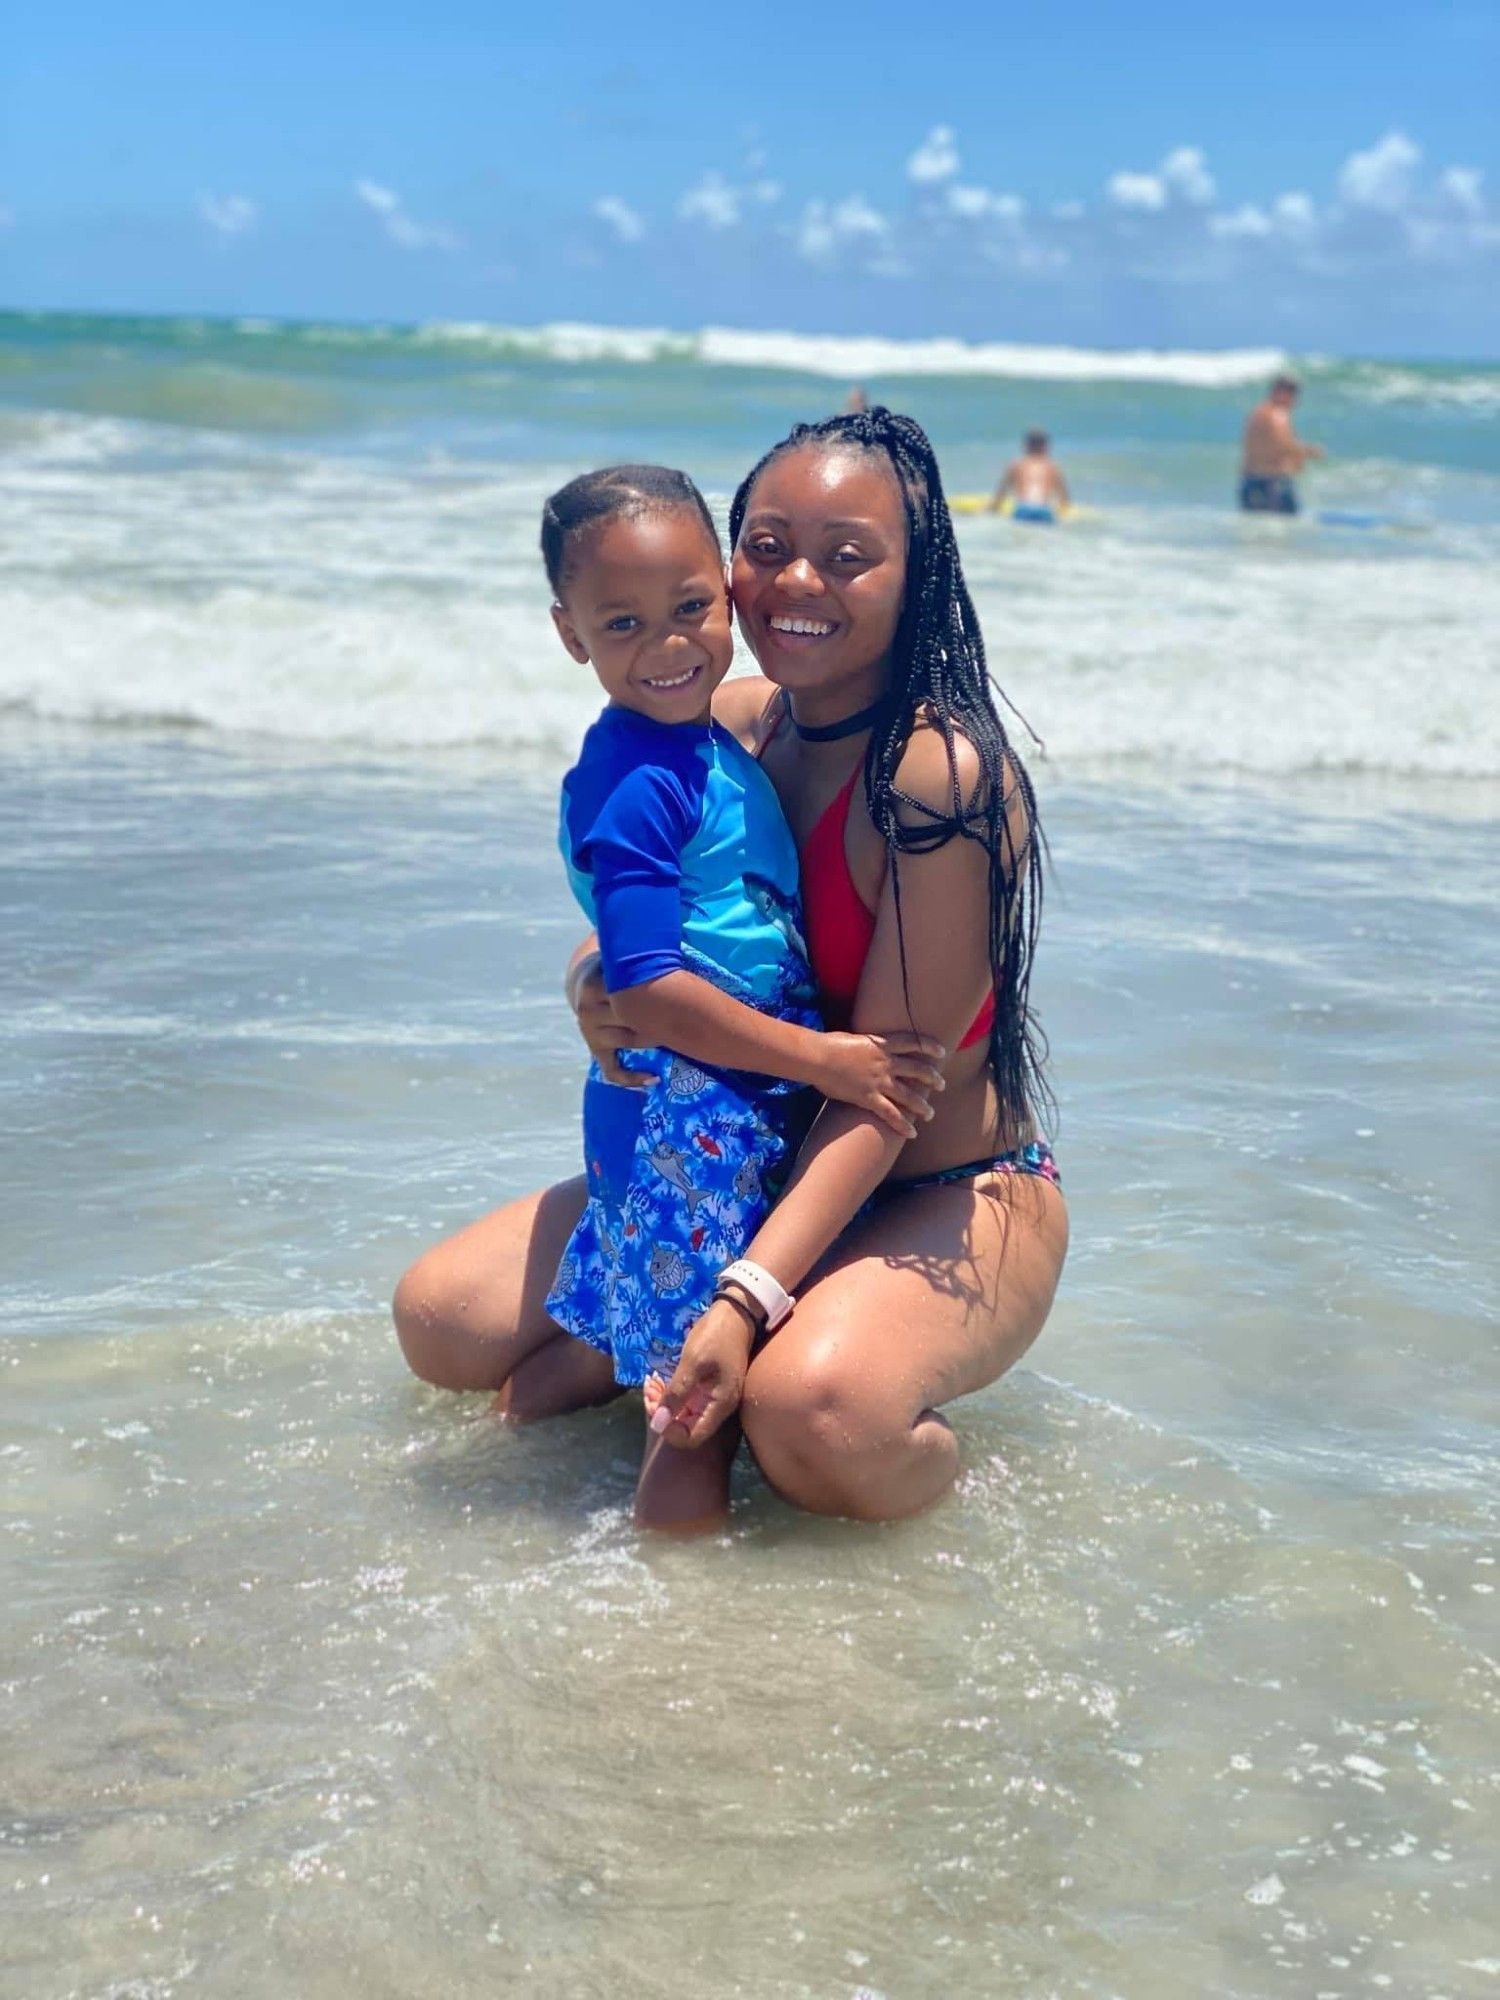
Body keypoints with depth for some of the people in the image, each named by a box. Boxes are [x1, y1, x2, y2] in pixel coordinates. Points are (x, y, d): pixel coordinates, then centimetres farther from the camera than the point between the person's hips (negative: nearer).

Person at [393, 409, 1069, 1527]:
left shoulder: (947, 774, -22)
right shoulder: (723, 727, -1)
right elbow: (622, 930, 8)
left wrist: (747, 1301, -32)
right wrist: (593, 989, -19)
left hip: (953, 1198, -6)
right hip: (744, 1168, 6)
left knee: (815, 1415, -37)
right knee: (442, 1321, -6)